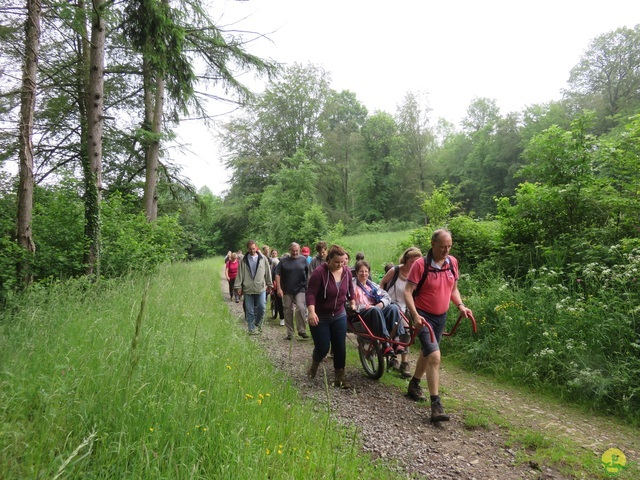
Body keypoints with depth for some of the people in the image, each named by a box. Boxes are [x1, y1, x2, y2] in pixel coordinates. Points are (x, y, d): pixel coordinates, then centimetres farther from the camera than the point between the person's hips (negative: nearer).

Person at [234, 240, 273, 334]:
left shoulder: (263, 259, 4)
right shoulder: (244, 260, 3)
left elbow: (268, 272, 8)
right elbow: (240, 274, 4)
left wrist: (269, 284, 9)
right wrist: (238, 286, 0)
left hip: (261, 287, 0)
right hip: (247, 288, 0)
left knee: (262, 307, -2)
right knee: (249, 310, 5)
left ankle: (258, 324, 23)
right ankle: (251, 329, 15)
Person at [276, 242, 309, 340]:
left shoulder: (303, 260, 2)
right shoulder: (283, 260, 0)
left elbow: (308, 273, 7)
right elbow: (277, 274, -2)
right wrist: (279, 288, -8)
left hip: (300, 289, -1)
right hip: (287, 290, 1)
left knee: (300, 308, -14)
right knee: (288, 311, 7)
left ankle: (302, 330, -1)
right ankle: (289, 333, 18)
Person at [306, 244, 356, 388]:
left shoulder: (347, 271, -5)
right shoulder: (319, 272, -23)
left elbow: (350, 288, 13)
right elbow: (311, 293, -26)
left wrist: (353, 303, 13)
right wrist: (312, 312, -37)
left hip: (339, 316, 4)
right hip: (320, 318, -4)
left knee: (340, 347, 3)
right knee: (323, 348, 0)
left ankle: (340, 376, 18)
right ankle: (314, 364, 34)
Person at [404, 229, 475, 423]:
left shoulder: (452, 262, -1)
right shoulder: (420, 264, -19)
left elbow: (453, 289, 13)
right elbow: (407, 292, -20)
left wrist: (460, 306, -3)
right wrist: (415, 315, -31)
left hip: (441, 316, 7)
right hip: (424, 316, -6)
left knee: (427, 352, 22)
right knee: (434, 356, -17)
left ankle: (414, 384, 44)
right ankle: (436, 405, -11)